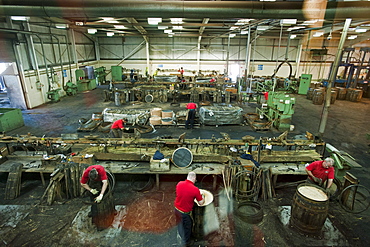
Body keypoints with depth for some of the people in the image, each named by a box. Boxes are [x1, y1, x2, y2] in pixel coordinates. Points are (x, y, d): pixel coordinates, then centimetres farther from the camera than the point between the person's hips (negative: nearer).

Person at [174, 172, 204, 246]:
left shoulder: (179, 183, -12)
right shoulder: (195, 189, -26)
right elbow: (201, 203, -14)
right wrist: (202, 196, 5)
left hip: (176, 209, 5)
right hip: (185, 212, -5)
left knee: (179, 223, 32)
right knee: (187, 227, 23)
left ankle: (181, 235, 59)